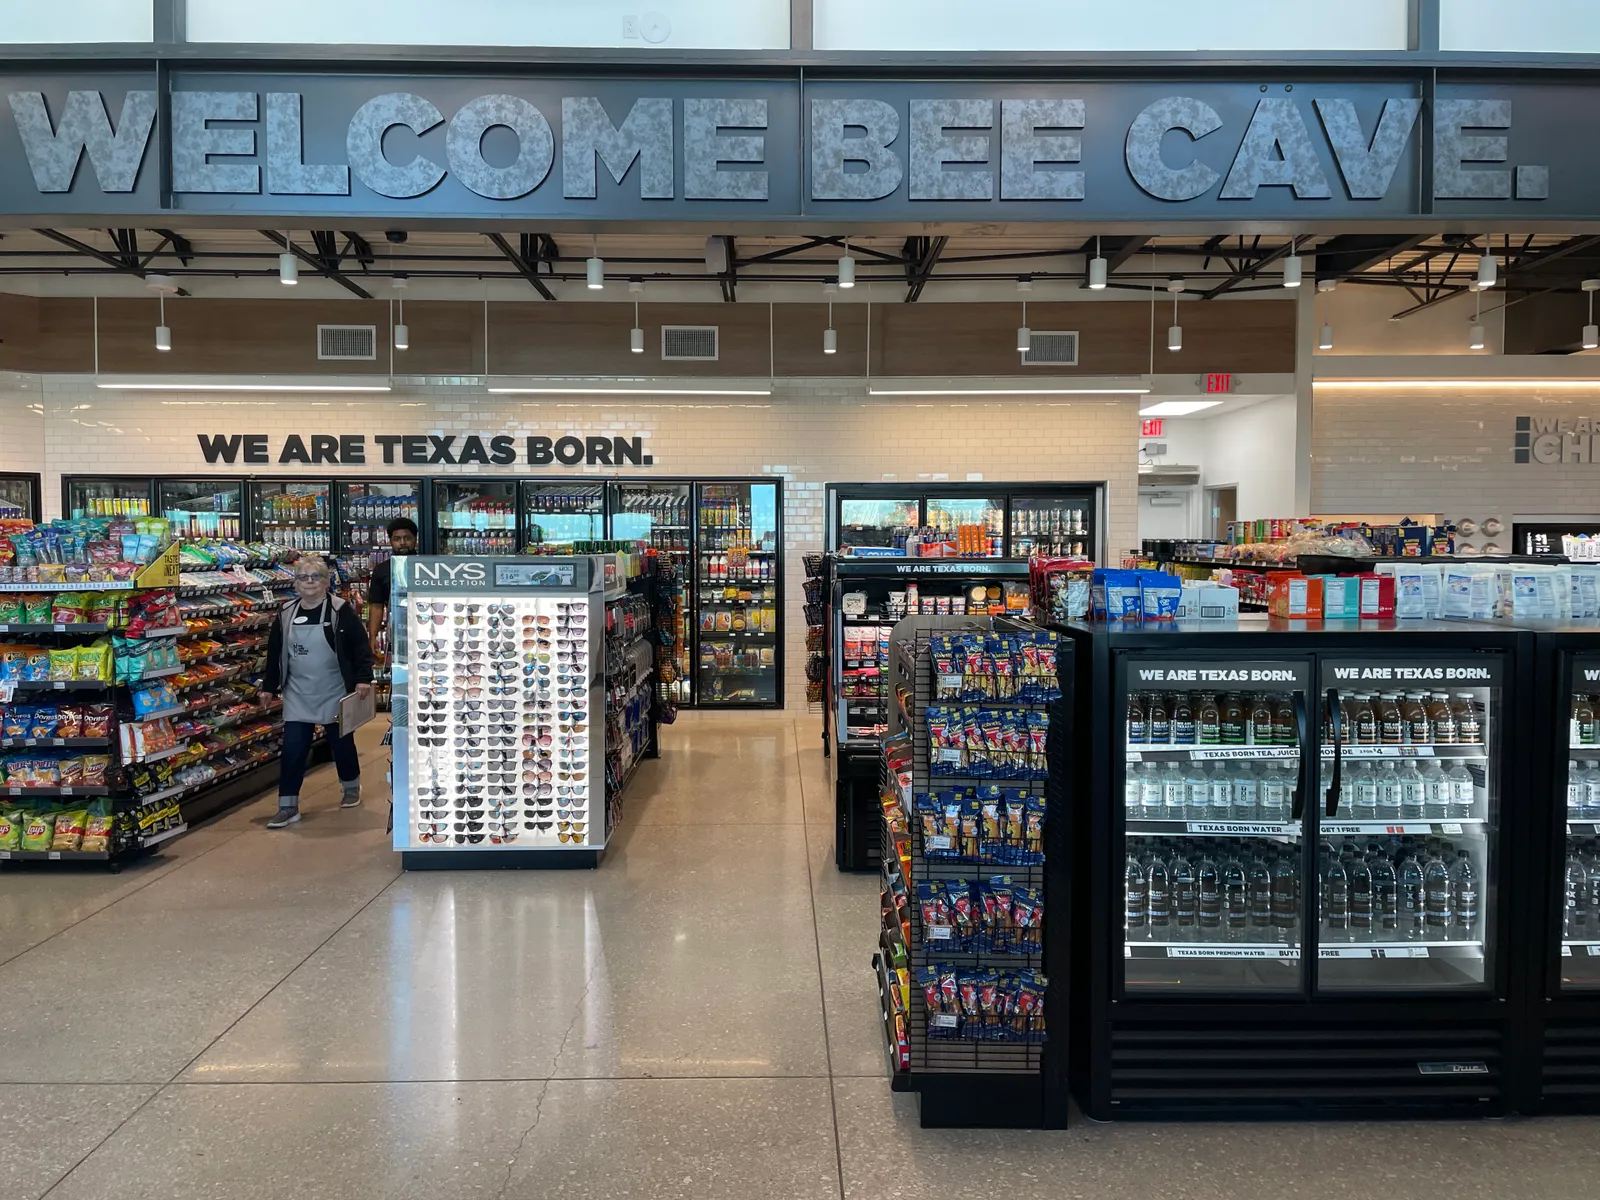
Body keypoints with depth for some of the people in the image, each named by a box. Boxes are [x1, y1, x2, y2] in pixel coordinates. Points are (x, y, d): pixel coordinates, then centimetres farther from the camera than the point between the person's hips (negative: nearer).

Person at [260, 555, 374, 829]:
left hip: (334, 694, -3)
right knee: (293, 748, -1)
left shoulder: (340, 611, -10)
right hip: (298, 696, 3)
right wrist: (269, 687, 11)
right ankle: (288, 806, 4)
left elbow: (361, 647, -11)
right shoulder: (286, 614, 3)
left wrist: (363, 679, -20)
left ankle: (351, 787, 35)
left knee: (342, 742, 11)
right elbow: (275, 653, 11)